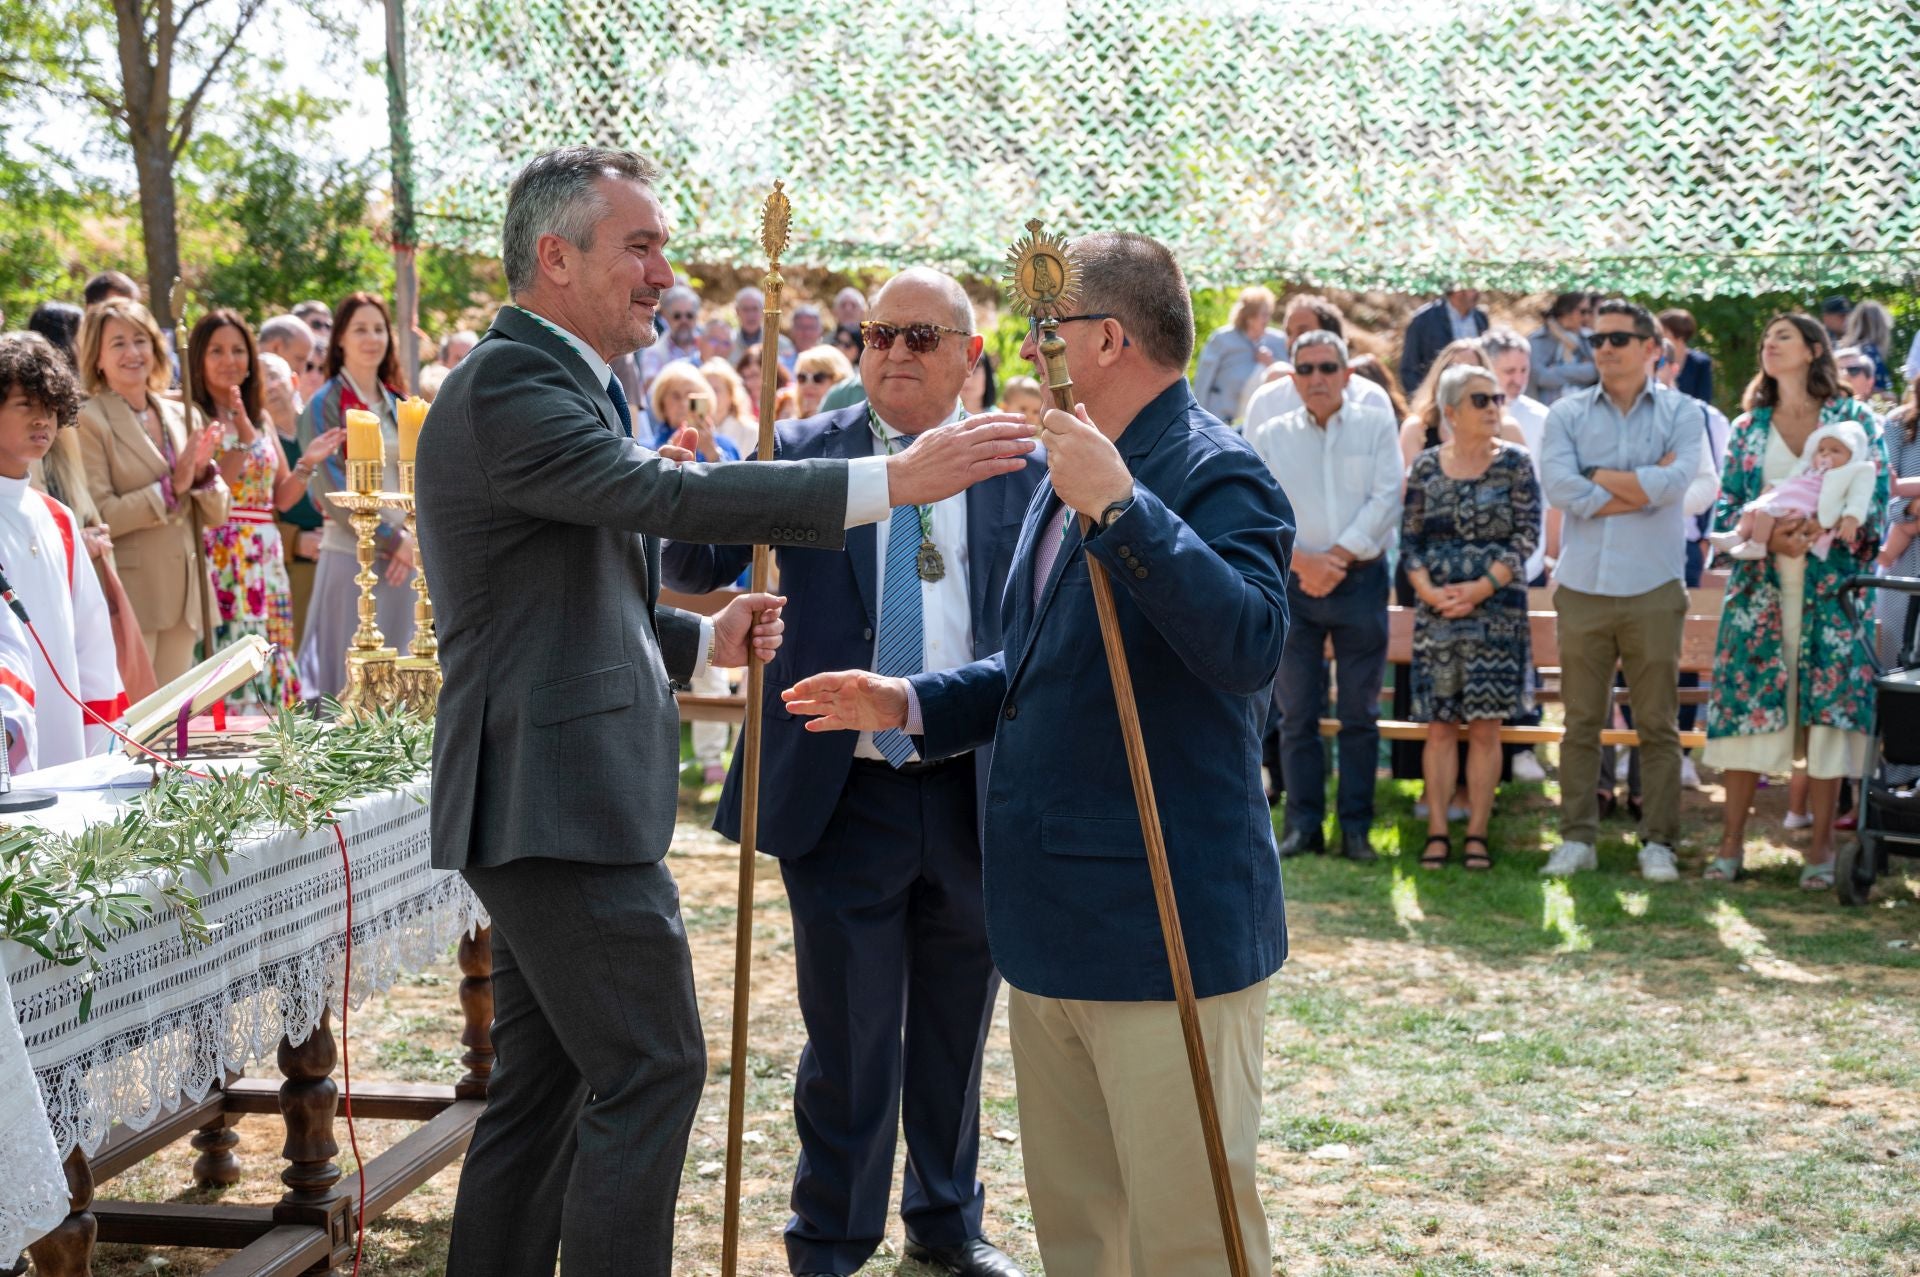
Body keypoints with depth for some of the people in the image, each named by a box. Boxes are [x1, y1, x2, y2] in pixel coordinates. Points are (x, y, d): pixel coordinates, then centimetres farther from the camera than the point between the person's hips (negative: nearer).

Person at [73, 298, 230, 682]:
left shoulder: (182, 416, 11)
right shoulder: (89, 421, -7)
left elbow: (217, 514, 11)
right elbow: (97, 518, -14)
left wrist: (202, 473, -8)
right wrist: (171, 487, -17)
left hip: (184, 593, 6)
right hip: (126, 599, -6)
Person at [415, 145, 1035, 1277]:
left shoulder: (561, 381, 19)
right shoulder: (509, 384, -15)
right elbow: (667, 495, -29)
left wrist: (702, 639, 9)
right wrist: (896, 478, -32)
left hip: (552, 795, 11)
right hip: (561, 799, -11)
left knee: (546, 1081, 15)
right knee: (652, 1070, -8)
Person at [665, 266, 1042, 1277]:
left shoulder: (1020, 470, 3)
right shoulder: (801, 453, -1)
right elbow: (696, 571, -9)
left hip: (979, 797, 2)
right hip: (846, 796, -2)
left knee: (956, 1032, 17)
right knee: (849, 1040, 4)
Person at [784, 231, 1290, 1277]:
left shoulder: (1216, 474, -14)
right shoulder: (1073, 472, 16)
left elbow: (1251, 646, -31)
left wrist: (1120, 507, -35)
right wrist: (911, 703, 12)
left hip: (1169, 932, -9)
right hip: (1054, 919, 10)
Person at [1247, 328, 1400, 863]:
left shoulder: (1376, 426, 6)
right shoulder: (1270, 436, 8)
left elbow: (1386, 499, -4)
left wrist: (1338, 558, -12)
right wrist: (1301, 560, -14)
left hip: (1361, 580, -1)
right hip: (1293, 584, 1)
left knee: (1360, 713, 2)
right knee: (1297, 713, 1)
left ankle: (1356, 827, 7)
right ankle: (1303, 825, 7)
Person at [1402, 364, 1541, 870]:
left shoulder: (1515, 463, 2)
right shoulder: (1427, 465, 7)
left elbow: (1527, 535, -4)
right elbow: (1409, 537, 6)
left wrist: (1480, 589, -13)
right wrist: (1428, 590, -10)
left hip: (1497, 609, -1)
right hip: (1436, 611, 2)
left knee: (1485, 727, -1)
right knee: (1439, 726, 2)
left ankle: (1476, 833, 5)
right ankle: (1437, 832, 7)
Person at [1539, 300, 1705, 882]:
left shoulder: (1680, 413, 5)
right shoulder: (1567, 414, 7)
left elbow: (1671, 485, -13)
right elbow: (1563, 491, -9)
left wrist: (1598, 474, -5)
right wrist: (1642, 485, -8)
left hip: (1653, 589, -1)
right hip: (1583, 588, 1)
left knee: (1658, 725, 4)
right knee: (1580, 722, 5)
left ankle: (1658, 842, 11)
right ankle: (1577, 839, 11)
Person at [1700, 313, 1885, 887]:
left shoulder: (1854, 419, 7)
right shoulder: (1747, 427, 14)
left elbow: (1875, 498, -1)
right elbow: (1726, 509, 9)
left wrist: (1819, 528, -17)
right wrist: (1768, 534, -11)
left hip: (1829, 583, -2)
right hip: (1760, 582, 2)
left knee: (1827, 706, -3)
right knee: (1747, 704, -3)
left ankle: (1822, 847, 3)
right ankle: (1731, 840, 4)